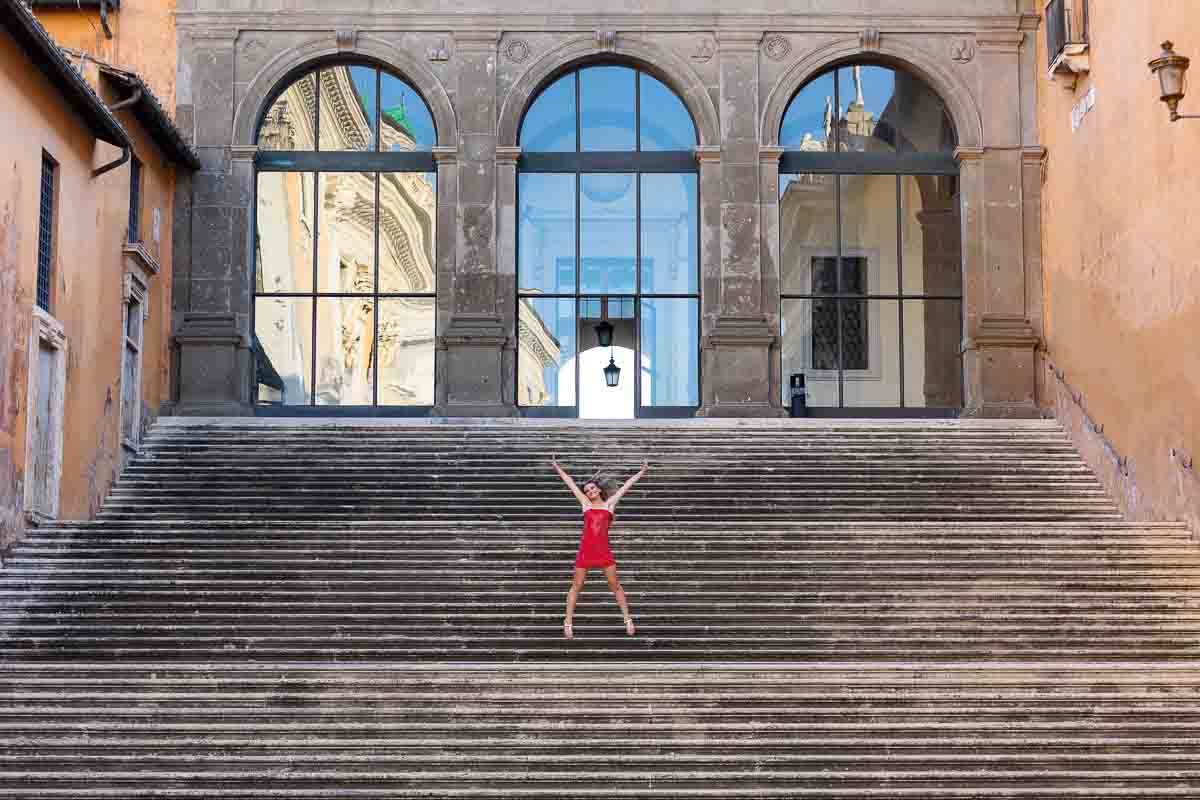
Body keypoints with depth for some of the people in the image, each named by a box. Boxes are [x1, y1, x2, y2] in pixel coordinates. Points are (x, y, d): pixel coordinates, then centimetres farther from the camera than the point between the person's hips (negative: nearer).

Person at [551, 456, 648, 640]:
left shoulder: (609, 504, 10)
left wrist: (642, 472, 13)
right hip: (585, 549, 0)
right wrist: (557, 467, 15)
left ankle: (627, 619, 10)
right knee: (577, 585, 4)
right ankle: (568, 622, 8)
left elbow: (626, 486, 11)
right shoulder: (585, 503, 10)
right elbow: (570, 483, 12)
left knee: (614, 584, 3)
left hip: (603, 550, 0)